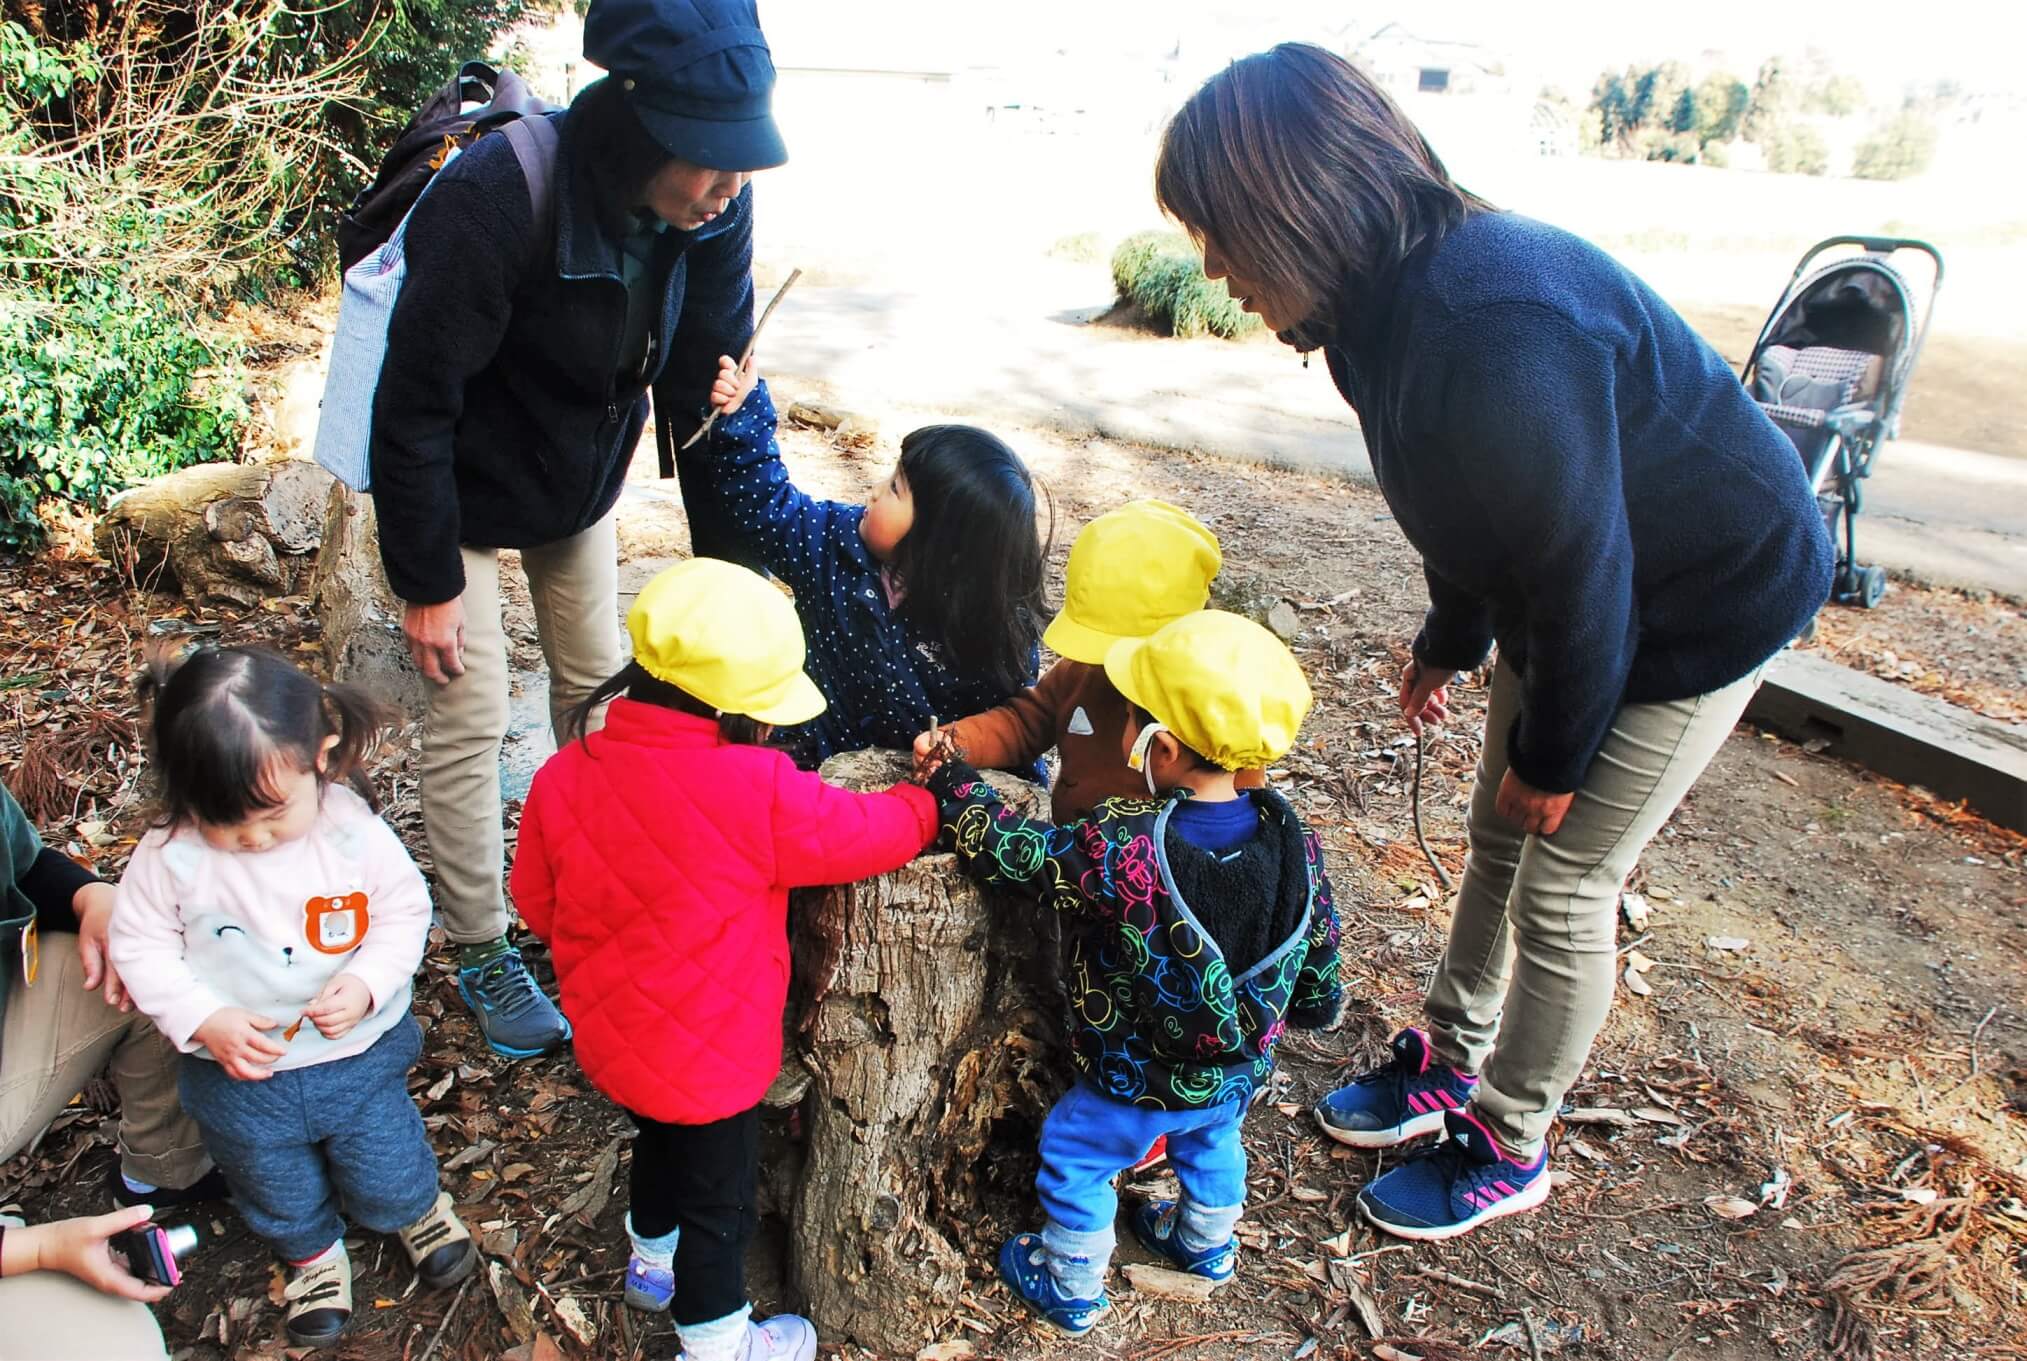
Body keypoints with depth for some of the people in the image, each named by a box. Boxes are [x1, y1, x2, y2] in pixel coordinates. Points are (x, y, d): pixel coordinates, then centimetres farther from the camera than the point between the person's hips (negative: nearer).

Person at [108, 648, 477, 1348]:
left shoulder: (355, 831, -22)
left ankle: (420, 1210, 53)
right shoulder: (170, 854, -21)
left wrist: (367, 984, -25)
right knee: (278, 1191, 25)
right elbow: (141, 947, -10)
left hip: (359, 1054, -1)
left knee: (385, 1174, 18)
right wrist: (205, 1020, -22)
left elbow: (405, 911, -10)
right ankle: (314, 1253, 57)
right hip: (239, 1073, 1)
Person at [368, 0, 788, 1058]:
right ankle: (480, 951, 19)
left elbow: (710, 382, -12)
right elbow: (415, 405, -27)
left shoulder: (711, 205, -21)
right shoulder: (492, 203, -36)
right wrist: (426, 581, -20)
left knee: (599, 687, 14)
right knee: (469, 717, -2)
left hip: (583, 477, 5)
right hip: (464, 487, -5)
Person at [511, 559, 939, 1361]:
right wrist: (925, 803, 5)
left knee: (660, 1140, 34)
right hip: (708, 1061, -6)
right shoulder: (758, 791, -30)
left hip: (611, 1039, 7)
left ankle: (653, 1259, 61)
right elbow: (870, 833, -16)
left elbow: (537, 905, -1)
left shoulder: (565, 774, -14)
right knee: (719, 1202, 18)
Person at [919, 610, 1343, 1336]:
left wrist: (950, 779, -8)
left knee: (1074, 1159, 22)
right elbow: (1319, 945, -4)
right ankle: (1208, 1245, 59)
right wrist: (1314, 1002, 16)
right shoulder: (1289, 834, -20)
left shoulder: (1121, 850, -36)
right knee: (1211, 1142, 34)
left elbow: (1010, 850, -23)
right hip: (1242, 1068, 6)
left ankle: (1072, 1289, 43)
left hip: (1139, 1084, -5)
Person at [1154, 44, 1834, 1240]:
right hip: (1566, 595, 9)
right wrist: (1449, 645, 17)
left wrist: (1554, 753, -14)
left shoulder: (1495, 332, -38)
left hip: (1708, 603, -9)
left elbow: (1582, 568, -29)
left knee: (1562, 887, 1)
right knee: (1499, 837, 17)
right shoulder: (1400, 294, -7)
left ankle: (1510, 1151, 23)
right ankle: (1450, 1064, 38)